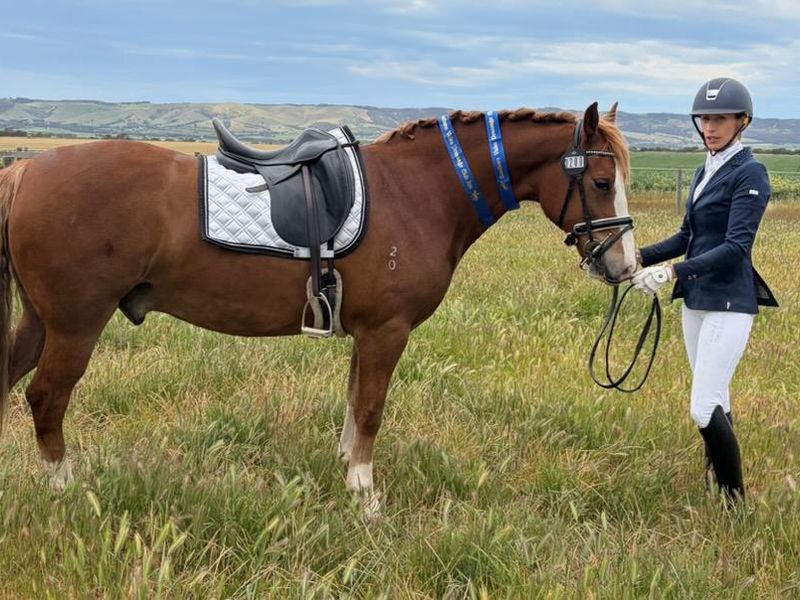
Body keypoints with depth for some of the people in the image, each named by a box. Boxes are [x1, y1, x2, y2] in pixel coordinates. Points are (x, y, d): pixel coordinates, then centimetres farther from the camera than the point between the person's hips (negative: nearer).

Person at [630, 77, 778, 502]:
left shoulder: (749, 173, -12)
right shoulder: (704, 172, 13)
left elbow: (735, 247, -20)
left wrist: (673, 272, -28)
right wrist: (640, 257, 3)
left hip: (728, 303, -8)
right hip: (695, 300, 8)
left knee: (704, 408, -11)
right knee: (714, 404, 16)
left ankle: (735, 498, 3)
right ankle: (715, 485, 26)